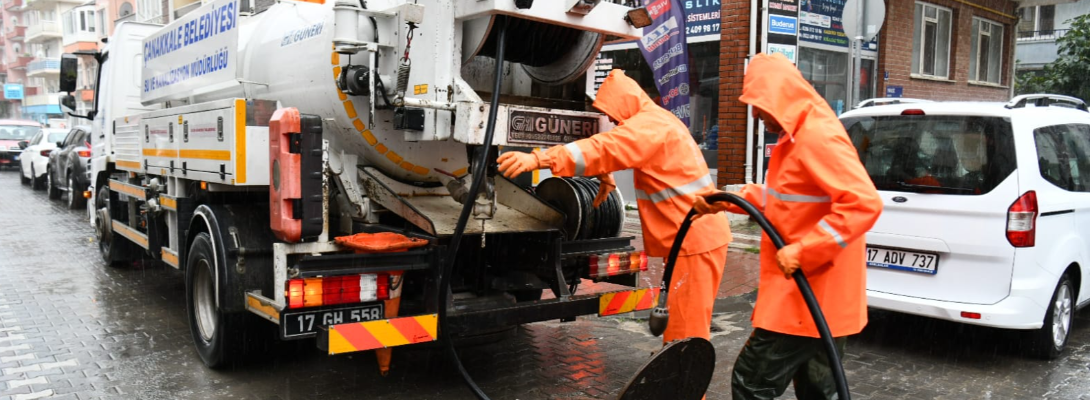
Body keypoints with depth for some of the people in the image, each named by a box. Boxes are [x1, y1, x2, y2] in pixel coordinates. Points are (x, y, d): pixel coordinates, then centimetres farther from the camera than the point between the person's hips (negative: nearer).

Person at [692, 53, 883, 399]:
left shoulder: (818, 137, -20)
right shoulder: (798, 136, 13)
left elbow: (864, 203, -29)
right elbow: (785, 196, 24)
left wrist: (803, 252, -29)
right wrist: (730, 201, 13)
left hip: (809, 296, -10)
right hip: (813, 293, 10)